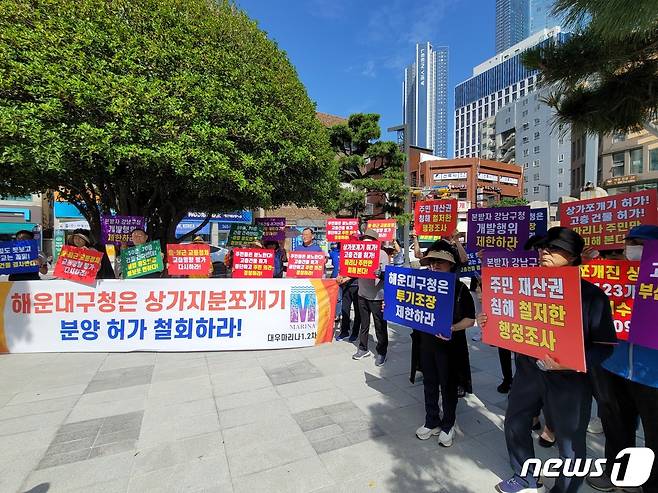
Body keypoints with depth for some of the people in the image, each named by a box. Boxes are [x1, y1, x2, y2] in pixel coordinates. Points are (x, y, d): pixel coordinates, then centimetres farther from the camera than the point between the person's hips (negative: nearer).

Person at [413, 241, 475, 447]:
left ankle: (448, 425, 33)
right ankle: (432, 422, 37)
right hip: (426, 341, 4)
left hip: (450, 344, -4)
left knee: (448, 385, 12)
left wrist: (452, 328, -25)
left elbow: (470, 319, -9)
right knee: (429, 383, 17)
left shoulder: (460, 288, -10)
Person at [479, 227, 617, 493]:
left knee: (570, 442, 11)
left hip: (569, 379, -4)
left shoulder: (592, 295, -10)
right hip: (528, 370, 5)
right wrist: (489, 322, -8)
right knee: (515, 425, 17)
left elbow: (605, 345, -11)